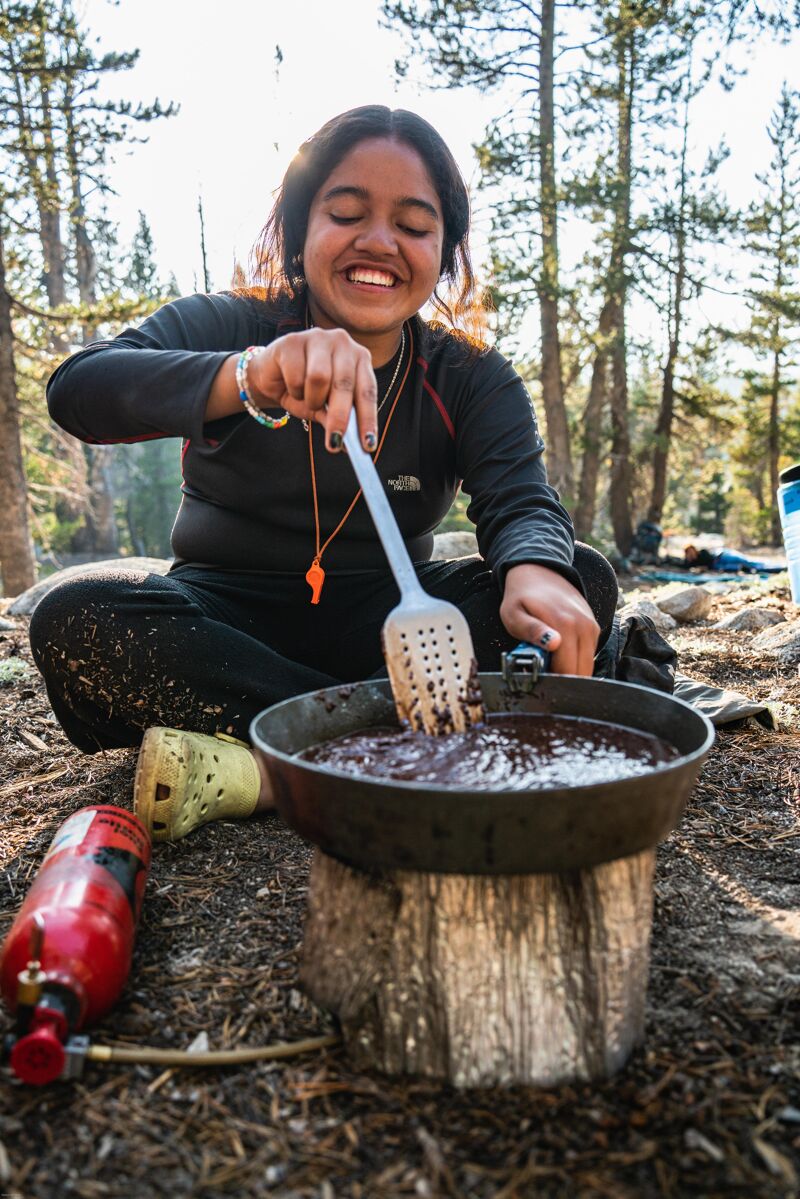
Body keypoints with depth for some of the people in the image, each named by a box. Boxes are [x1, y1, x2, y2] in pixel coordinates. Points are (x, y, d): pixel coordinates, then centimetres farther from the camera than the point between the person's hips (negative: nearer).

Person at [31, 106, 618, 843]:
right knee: (74, 620, -30)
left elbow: (521, 501, -16)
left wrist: (535, 572, -42)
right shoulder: (227, 326, -6)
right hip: (228, 615, -1)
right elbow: (76, 391, -24)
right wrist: (250, 376, -45)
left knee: (582, 583, -22)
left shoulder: (473, 381, 0)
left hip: (377, 628, 2)